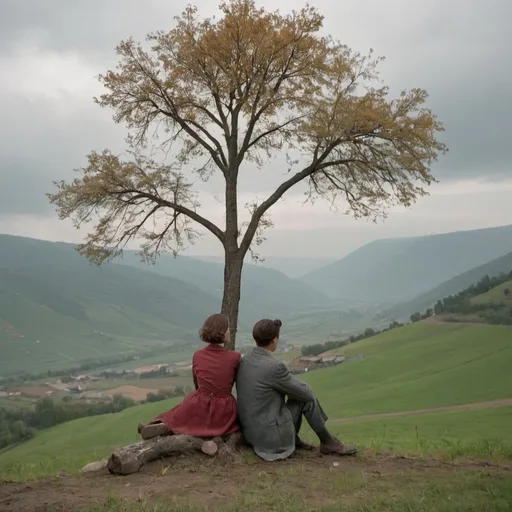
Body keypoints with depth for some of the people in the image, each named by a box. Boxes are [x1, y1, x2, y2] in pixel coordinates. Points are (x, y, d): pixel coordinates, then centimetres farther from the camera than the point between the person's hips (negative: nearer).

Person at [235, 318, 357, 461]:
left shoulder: (245, 361, 1)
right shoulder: (275, 367, -25)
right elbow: (305, 392, -9)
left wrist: (288, 387, 15)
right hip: (271, 435, -8)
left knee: (298, 394, 21)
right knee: (307, 398, 8)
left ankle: (293, 440, 29)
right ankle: (327, 441, 24)